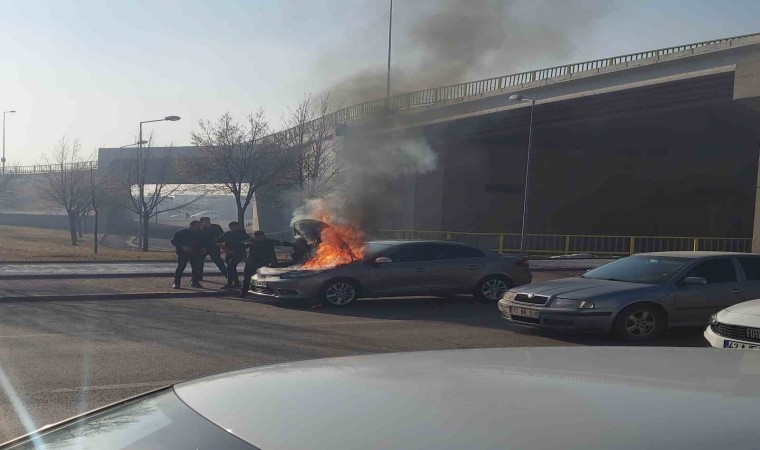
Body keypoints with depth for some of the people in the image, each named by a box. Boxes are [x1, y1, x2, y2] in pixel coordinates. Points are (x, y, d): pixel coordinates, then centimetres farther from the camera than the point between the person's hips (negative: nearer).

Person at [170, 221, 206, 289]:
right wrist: (182, 247, -20)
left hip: (195, 253, 4)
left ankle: (195, 282, 15)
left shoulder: (200, 233, 5)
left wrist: (203, 248, -1)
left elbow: (203, 242, 20)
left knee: (196, 268, 1)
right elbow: (173, 241, -6)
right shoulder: (181, 233, -7)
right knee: (180, 267, -7)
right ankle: (176, 283, -1)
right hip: (182, 253, -4)